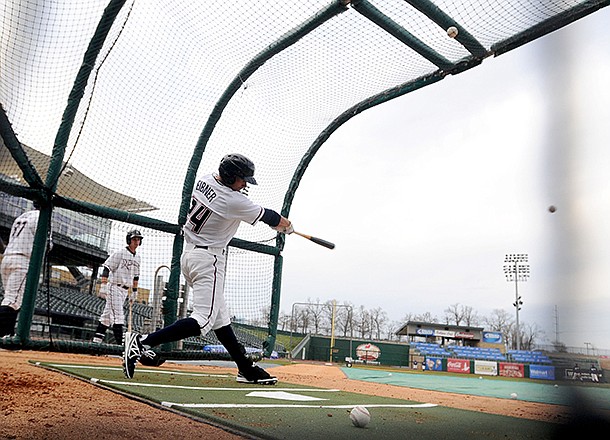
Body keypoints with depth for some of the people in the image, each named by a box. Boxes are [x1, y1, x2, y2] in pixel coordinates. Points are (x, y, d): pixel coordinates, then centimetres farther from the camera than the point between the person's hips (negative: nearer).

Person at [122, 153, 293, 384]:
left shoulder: (204, 180, 3)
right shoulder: (234, 201, -19)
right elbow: (270, 218, -4)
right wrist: (287, 226, 16)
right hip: (208, 260, -10)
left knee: (220, 317, 11)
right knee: (204, 319, -13)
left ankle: (246, 369, 19)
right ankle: (142, 342, -19)